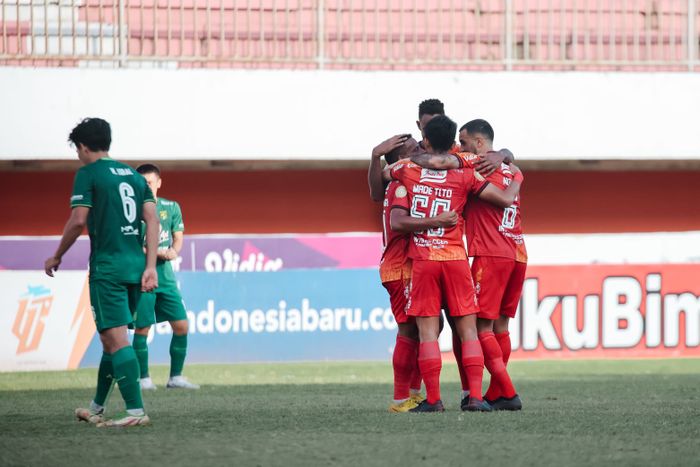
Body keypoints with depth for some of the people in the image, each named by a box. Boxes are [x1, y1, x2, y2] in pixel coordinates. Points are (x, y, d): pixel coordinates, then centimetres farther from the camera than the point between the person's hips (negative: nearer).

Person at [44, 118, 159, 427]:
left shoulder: (88, 173, -3)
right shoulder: (134, 175, 17)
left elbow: (78, 220, -10)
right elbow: (152, 220, 7)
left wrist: (56, 257, 4)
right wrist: (150, 266, 3)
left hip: (107, 267, -7)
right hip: (135, 266, 7)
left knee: (116, 338, -11)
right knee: (112, 338, 17)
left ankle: (135, 411, -20)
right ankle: (97, 408, 25)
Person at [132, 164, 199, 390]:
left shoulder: (171, 207, 7)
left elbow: (178, 238, 13)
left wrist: (173, 250, -10)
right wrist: (159, 253, -18)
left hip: (165, 276, 4)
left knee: (182, 325, 0)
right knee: (142, 329, -4)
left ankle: (175, 377, 10)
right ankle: (144, 378, 8)